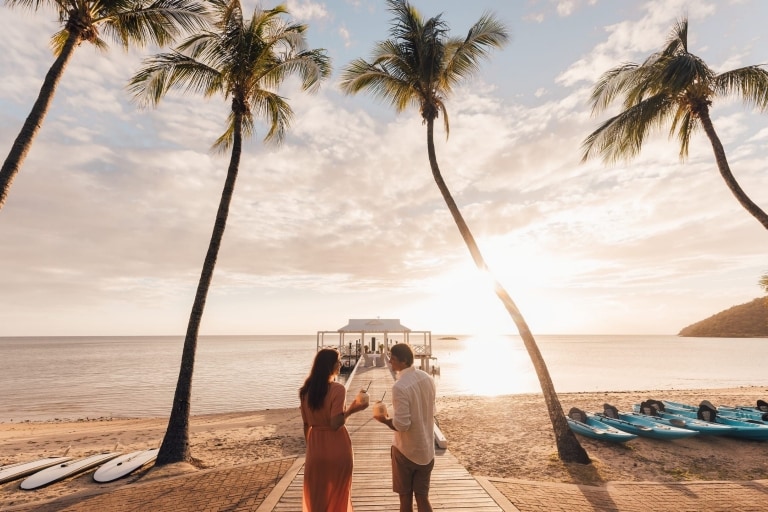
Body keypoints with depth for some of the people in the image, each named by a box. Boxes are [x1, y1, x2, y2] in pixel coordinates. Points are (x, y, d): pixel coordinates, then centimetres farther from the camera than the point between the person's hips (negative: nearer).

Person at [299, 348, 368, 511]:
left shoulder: (306, 390, -3)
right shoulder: (338, 389, -20)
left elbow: (306, 425, 4)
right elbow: (335, 424, -24)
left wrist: (310, 447, 16)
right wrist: (352, 409, -12)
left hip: (316, 448, 4)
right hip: (336, 448, -4)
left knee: (316, 496, 22)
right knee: (338, 494, 19)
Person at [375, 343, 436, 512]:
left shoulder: (400, 386, -26)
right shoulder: (427, 379, -3)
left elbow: (402, 425, -25)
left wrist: (384, 420, -8)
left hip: (406, 450, -5)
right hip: (426, 449, 6)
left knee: (405, 498, 15)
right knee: (422, 497, 17)